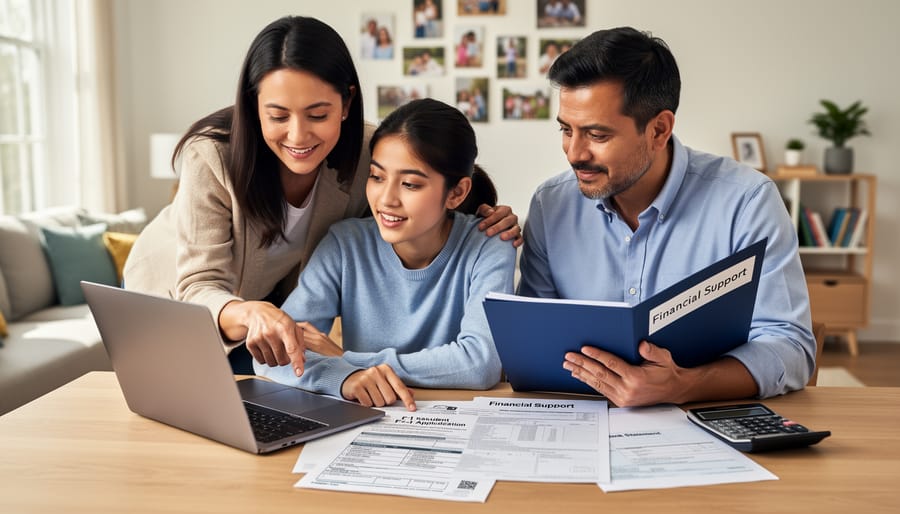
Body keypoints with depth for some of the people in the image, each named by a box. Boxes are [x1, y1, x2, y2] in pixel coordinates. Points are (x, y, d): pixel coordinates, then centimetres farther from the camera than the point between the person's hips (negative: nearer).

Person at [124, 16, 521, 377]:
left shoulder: (366, 154, -26)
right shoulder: (212, 158, -35)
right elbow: (200, 288, -38)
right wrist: (247, 314, -62)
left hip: (276, 298, 2)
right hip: (173, 296, -2)